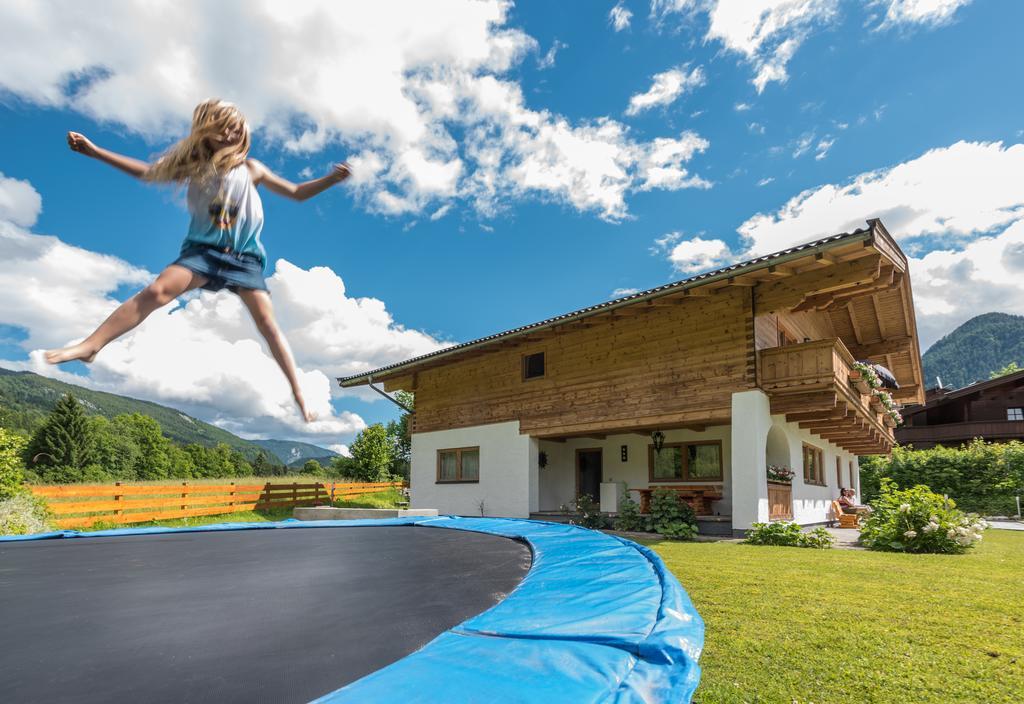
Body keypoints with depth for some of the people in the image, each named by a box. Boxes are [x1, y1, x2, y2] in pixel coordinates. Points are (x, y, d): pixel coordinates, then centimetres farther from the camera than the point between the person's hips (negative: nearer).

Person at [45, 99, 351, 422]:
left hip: (245, 257, -1)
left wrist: (330, 179, -7)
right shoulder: (194, 165, 9)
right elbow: (149, 173, 16)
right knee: (156, 290, -21)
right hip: (204, 250, 1)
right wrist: (94, 151, 13)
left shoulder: (250, 168, 7)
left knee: (267, 322, -11)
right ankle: (90, 345, -15)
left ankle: (298, 392, -10)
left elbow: (296, 193, 9)